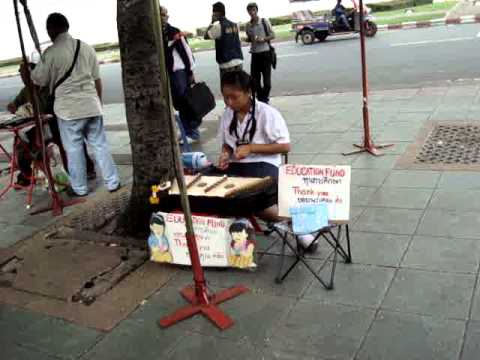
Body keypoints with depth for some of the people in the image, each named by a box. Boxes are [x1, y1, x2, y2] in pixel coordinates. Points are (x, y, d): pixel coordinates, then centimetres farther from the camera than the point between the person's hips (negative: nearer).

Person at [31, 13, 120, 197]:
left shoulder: (51, 52, -8)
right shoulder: (86, 47, 6)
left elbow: (39, 80, 2)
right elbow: (97, 79, 11)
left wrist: (27, 71, 24)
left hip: (68, 109, -4)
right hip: (91, 105, 4)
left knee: (74, 149, 6)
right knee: (100, 144, 10)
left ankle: (79, 188, 16)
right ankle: (112, 182, 15)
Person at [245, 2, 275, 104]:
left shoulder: (264, 21, -3)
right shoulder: (248, 25, 6)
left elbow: (273, 35, 0)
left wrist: (263, 39, -16)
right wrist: (247, 39, -4)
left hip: (265, 52, -3)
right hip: (255, 54, 3)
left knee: (267, 79, -3)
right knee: (254, 78, 3)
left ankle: (264, 98, 16)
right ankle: (261, 99, 18)